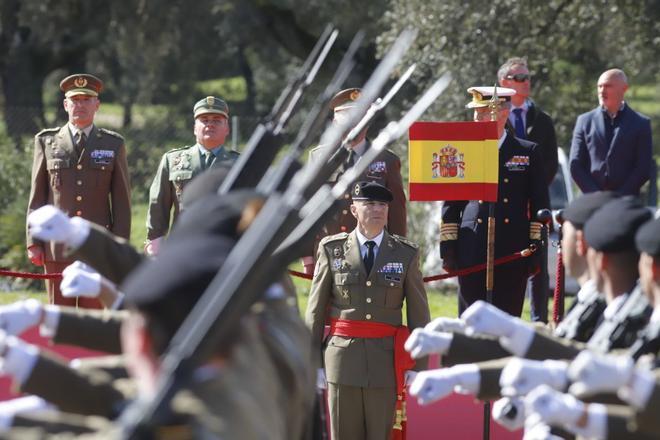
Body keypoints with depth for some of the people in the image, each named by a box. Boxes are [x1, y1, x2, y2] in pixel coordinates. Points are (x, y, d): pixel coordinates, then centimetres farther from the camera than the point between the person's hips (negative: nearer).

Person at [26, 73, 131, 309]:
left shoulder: (113, 144, 8)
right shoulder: (47, 142, 9)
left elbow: (122, 200, 6)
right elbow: (37, 197, 8)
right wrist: (33, 242, 2)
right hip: (57, 245, 0)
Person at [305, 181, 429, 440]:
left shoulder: (406, 254, 5)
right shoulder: (332, 250, 4)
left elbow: (418, 314, 6)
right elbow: (315, 311, 6)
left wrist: (420, 367, 3)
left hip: (386, 359, 0)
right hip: (342, 357, 0)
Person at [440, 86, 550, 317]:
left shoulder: (528, 153, 6)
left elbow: (539, 205, 7)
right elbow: (451, 206, 10)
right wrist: (448, 249, 4)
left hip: (513, 253, 0)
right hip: (472, 255, 0)